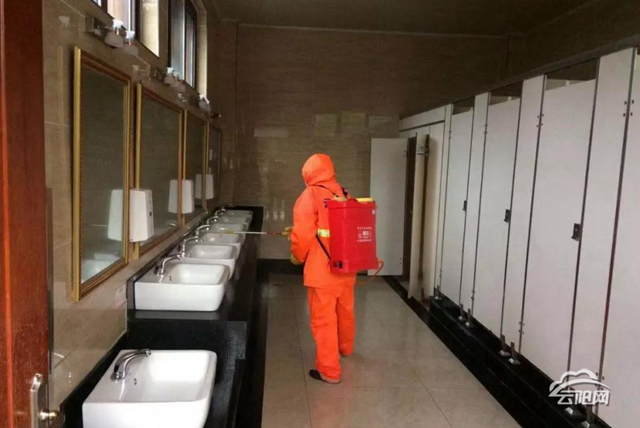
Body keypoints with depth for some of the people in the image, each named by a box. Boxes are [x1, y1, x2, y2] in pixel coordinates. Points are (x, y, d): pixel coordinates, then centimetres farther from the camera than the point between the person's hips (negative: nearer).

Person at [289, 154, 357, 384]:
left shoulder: (310, 196, -10)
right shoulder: (345, 195, 7)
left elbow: (303, 234, -14)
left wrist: (297, 257, 3)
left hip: (322, 269, -7)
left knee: (323, 320, 2)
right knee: (345, 312, 24)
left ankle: (328, 370, 8)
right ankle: (345, 348, 46)